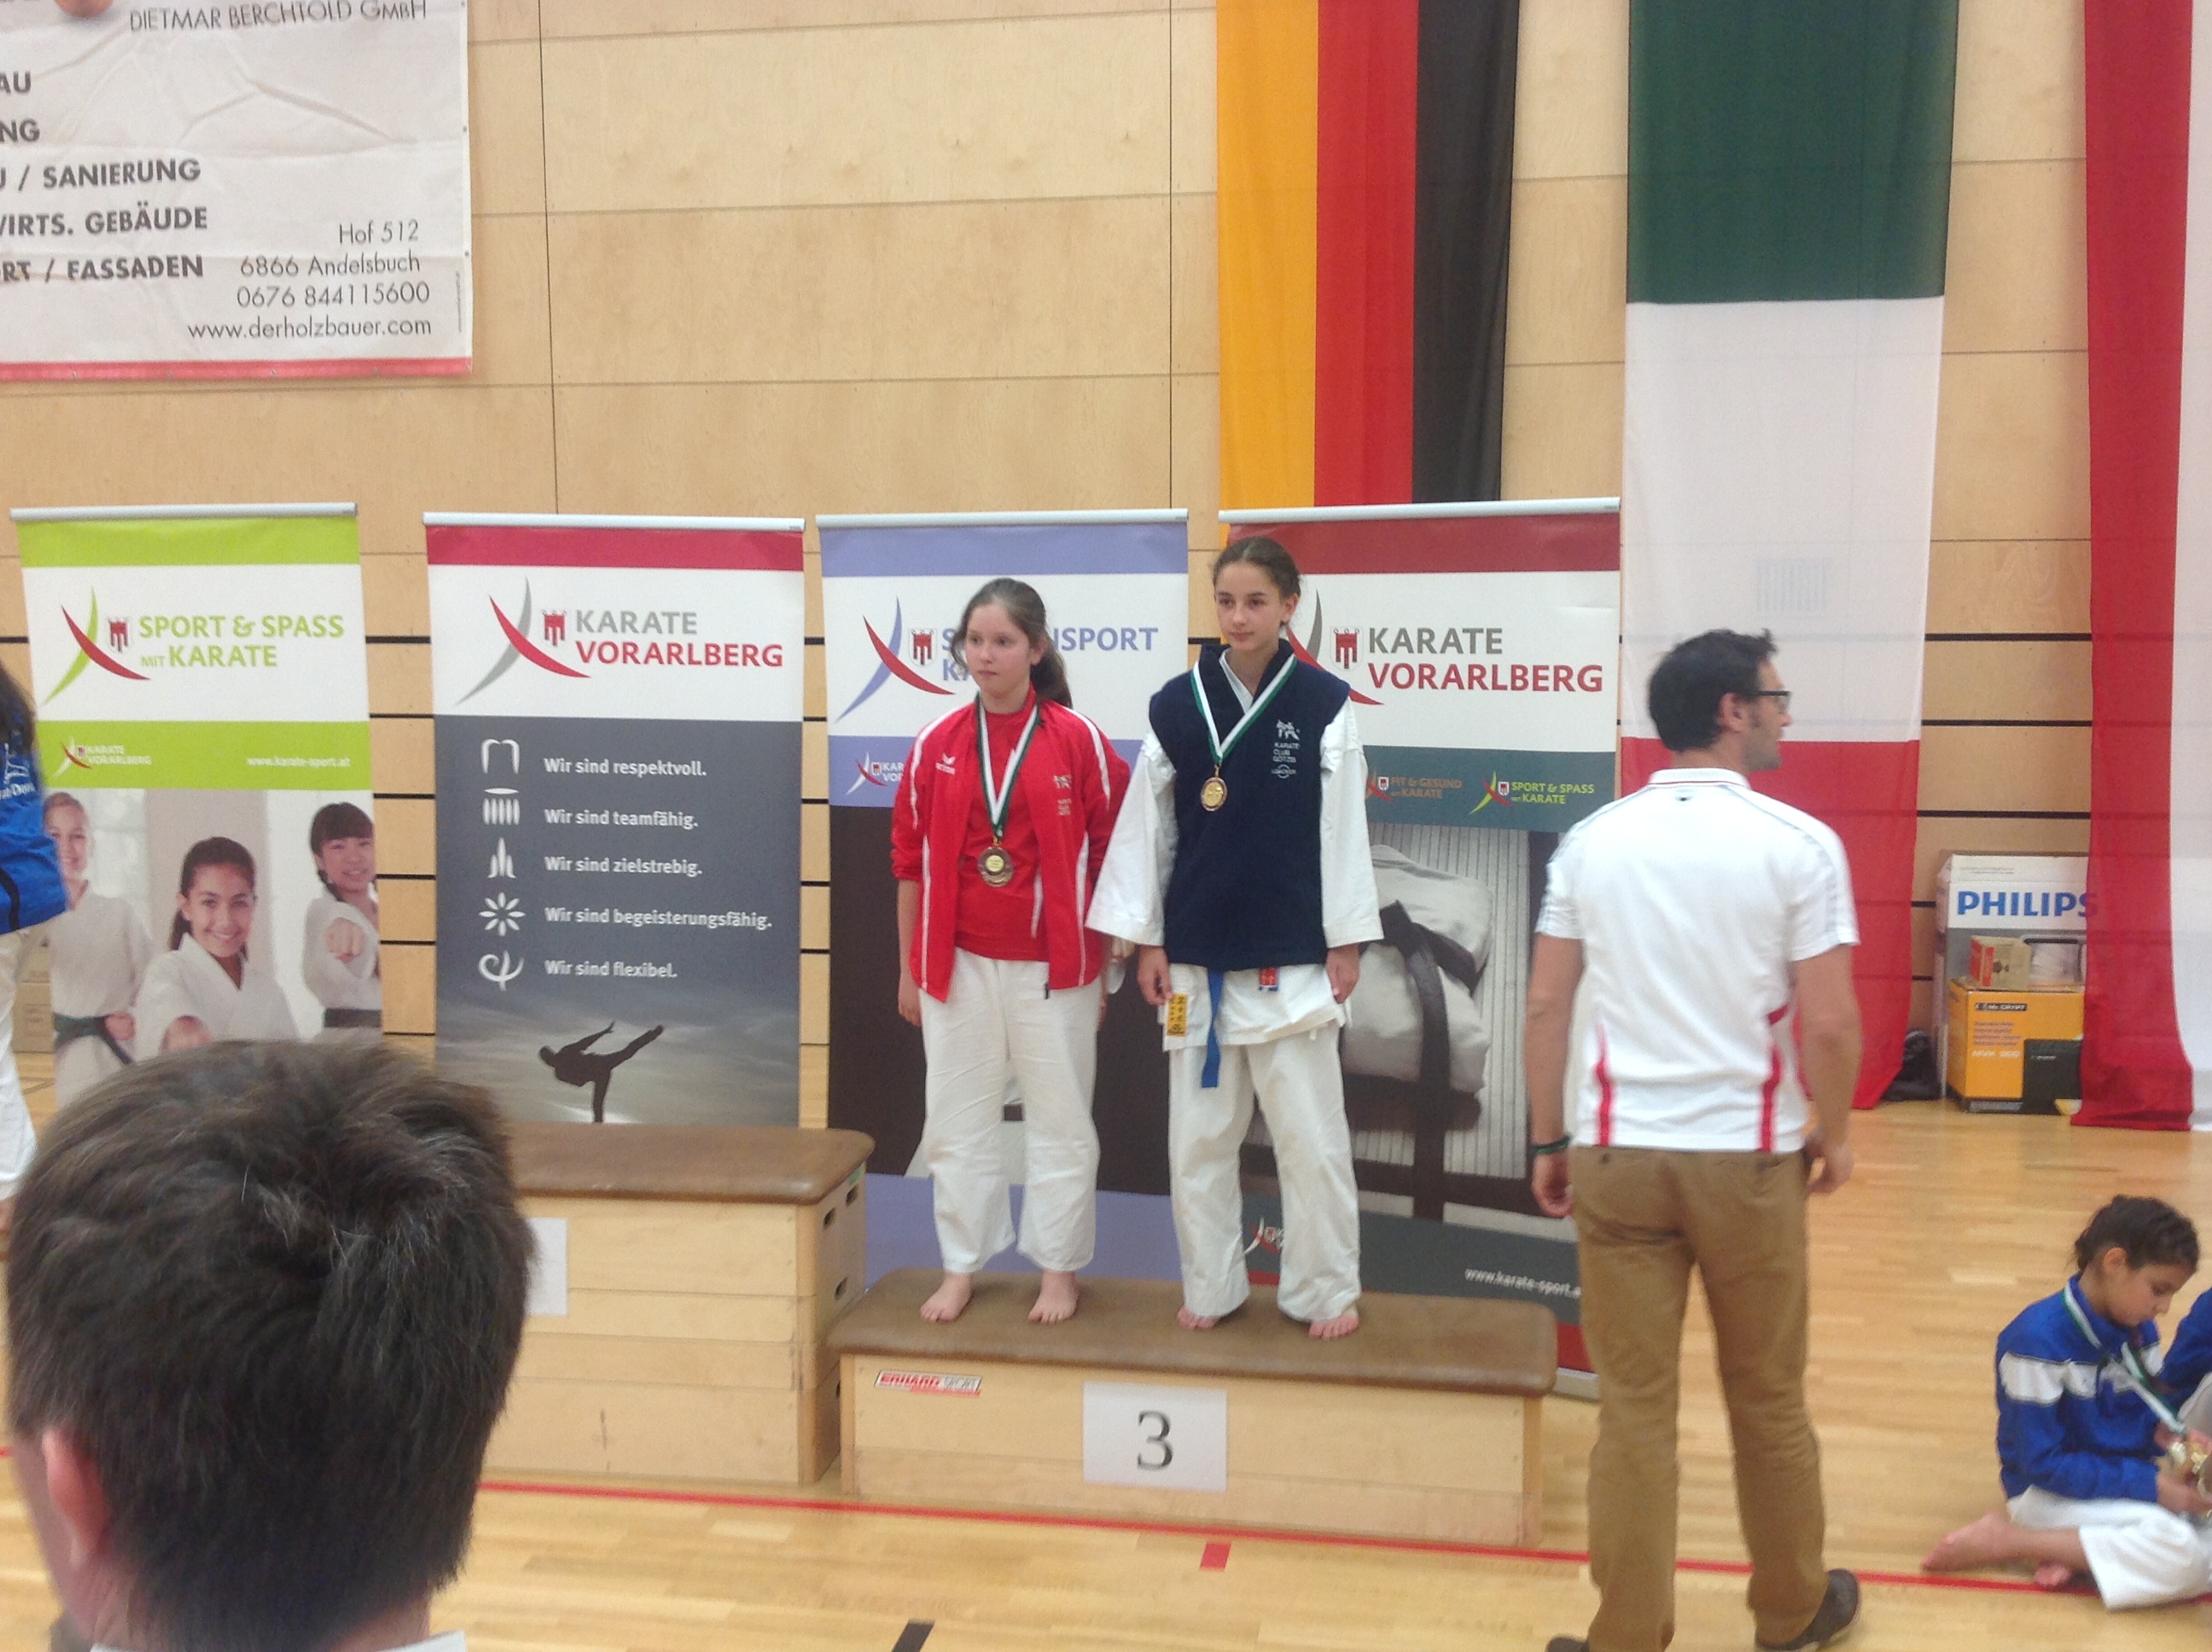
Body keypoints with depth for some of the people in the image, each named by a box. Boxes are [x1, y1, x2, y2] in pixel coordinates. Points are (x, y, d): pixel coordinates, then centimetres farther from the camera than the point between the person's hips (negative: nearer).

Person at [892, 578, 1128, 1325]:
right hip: (958, 966, 2)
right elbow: (911, 858, 6)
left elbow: (1110, 855, -1)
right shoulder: (937, 744, 0)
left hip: (1052, 968, -2)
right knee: (956, 1119, 11)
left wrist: (1101, 969, 0)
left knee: (1060, 1121, 8)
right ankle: (961, 1268, 26)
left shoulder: (1079, 740, -6)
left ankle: (1058, 1269, 24)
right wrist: (909, 968, 7)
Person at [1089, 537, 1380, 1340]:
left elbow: (1341, 828, -2)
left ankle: (1326, 1289, 21)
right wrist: (1147, 941, 2)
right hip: (1197, 954, 2)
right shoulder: (1178, 706, 1)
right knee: (1198, 1135, 11)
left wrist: (1345, 942, -3)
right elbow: (1147, 826, 4)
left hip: (1292, 956, -2)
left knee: (1309, 1132, 4)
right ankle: (1211, 1285, 26)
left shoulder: (1323, 704, -3)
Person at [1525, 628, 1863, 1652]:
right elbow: (1828, 1024, -11)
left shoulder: (1591, 841, 2)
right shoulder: (1797, 843, -8)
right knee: (1767, 1399, 16)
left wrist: (1549, 1144, 11)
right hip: (1748, 1157, -2)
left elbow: (1545, 1006, 3)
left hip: (1615, 1155, 2)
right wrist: (1833, 1135, 6)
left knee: (1634, 1407, 8)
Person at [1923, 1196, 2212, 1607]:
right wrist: (2150, 1484, -22)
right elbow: (2042, 1464, -20)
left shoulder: (2140, 1330, 1)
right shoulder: (2039, 1339, -22)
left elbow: (2147, 1411, 14)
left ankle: (2078, 1547, -10)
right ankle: (2006, 1540, -15)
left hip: (2122, 1482, 8)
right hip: (2050, 1491, -8)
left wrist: (2166, 1433, -11)